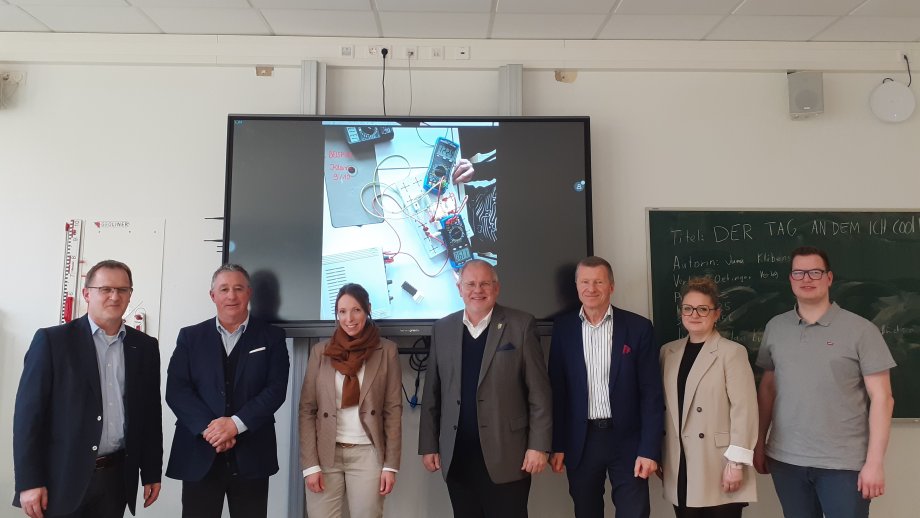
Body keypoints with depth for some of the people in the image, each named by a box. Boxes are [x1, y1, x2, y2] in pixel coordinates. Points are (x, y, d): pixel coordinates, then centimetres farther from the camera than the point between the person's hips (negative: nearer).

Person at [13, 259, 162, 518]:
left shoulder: (145, 347, 5)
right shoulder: (52, 340, -5)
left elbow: (151, 413, 8)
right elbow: (29, 412, -8)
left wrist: (151, 472, 8)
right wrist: (29, 481, -11)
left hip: (117, 477, 4)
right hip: (63, 478, -3)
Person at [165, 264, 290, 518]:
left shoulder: (271, 337, 4)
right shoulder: (190, 336, 8)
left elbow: (276, 389, -5)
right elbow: (176, 390, -1)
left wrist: (236, 424, -16)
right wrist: (207, 428, -14)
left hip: (252, 455, 0)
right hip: (199, 453, 1)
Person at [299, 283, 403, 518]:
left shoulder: (387, 351, 0)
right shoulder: (320, 351, 3)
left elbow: (393, 410, -1)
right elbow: (307, 410, 2)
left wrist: (390, 465, -5)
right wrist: (310, 464, -5)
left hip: (367, 454, -1)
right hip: (325, 454, 1)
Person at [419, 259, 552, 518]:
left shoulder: (521, 325, -3)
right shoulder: (442, 329, 6)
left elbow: (539, 391, -4)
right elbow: (432, 393, 9)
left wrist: (538, 445, -8)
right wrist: (428, 445, 6)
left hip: (505, 456, -3)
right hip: (456, 458, 3)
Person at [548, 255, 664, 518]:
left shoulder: (638, 327, -4)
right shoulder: (563, 327, 0)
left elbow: (651, 392, -5)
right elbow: (557, 390, 2)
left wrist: (650, 449, -10)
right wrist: (557, 445, 1)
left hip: (627, 440, -2)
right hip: (580, 442, 2)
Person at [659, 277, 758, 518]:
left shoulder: (732, 352, -7)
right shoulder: (668, 352, 8)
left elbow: (744, 411, -11)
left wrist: (737, 462, -13)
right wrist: (659, 455, 12)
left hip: (718, 467, -4)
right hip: (679, 468, 5)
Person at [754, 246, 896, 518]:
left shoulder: (861, 330, -6)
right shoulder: (775, 327, 5)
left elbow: (881, 397, -6)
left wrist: (874, 461, -10)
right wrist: (759, 443, 9)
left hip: (844, 463, -3)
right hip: (785, 459, 3)